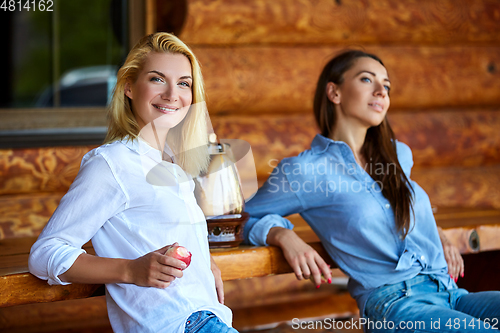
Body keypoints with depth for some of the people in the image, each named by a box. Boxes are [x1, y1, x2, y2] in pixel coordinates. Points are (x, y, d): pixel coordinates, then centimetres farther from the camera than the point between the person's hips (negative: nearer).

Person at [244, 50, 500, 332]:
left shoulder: (399, 155, 20)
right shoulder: (304, 170, 2)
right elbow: (247, 216, 13)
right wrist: (285, 237, -8)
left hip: (450, 293, 7)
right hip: (392, 305, -7)